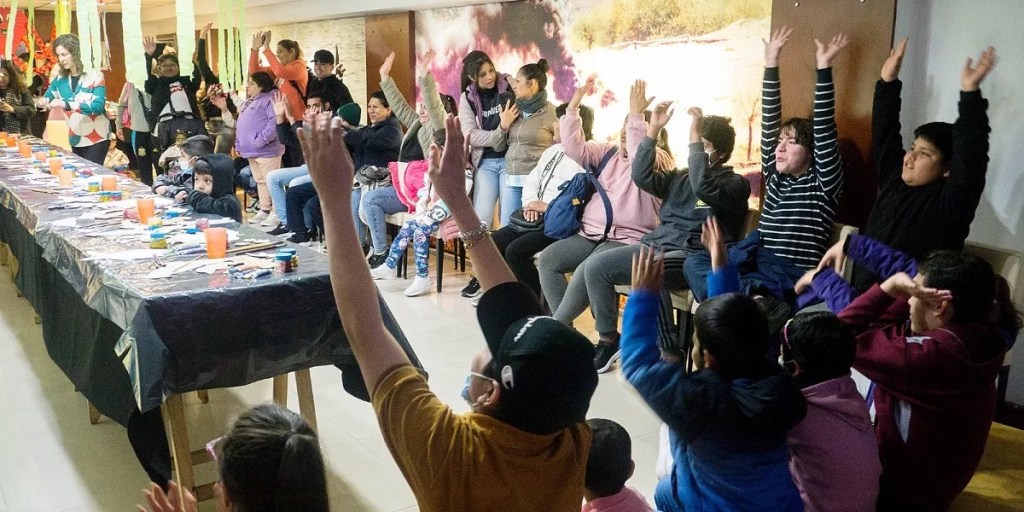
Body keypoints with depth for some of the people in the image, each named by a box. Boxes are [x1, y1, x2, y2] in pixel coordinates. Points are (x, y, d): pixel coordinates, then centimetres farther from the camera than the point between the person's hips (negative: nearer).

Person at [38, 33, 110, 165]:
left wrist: (67, 104, -30)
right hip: (75, 140, 6)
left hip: (97, 138, -6)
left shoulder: (94, 75, -9)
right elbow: (47, 97, 15)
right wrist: (42, 102, -9)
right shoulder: (61, 78, 5)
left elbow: (98, 106, -21)